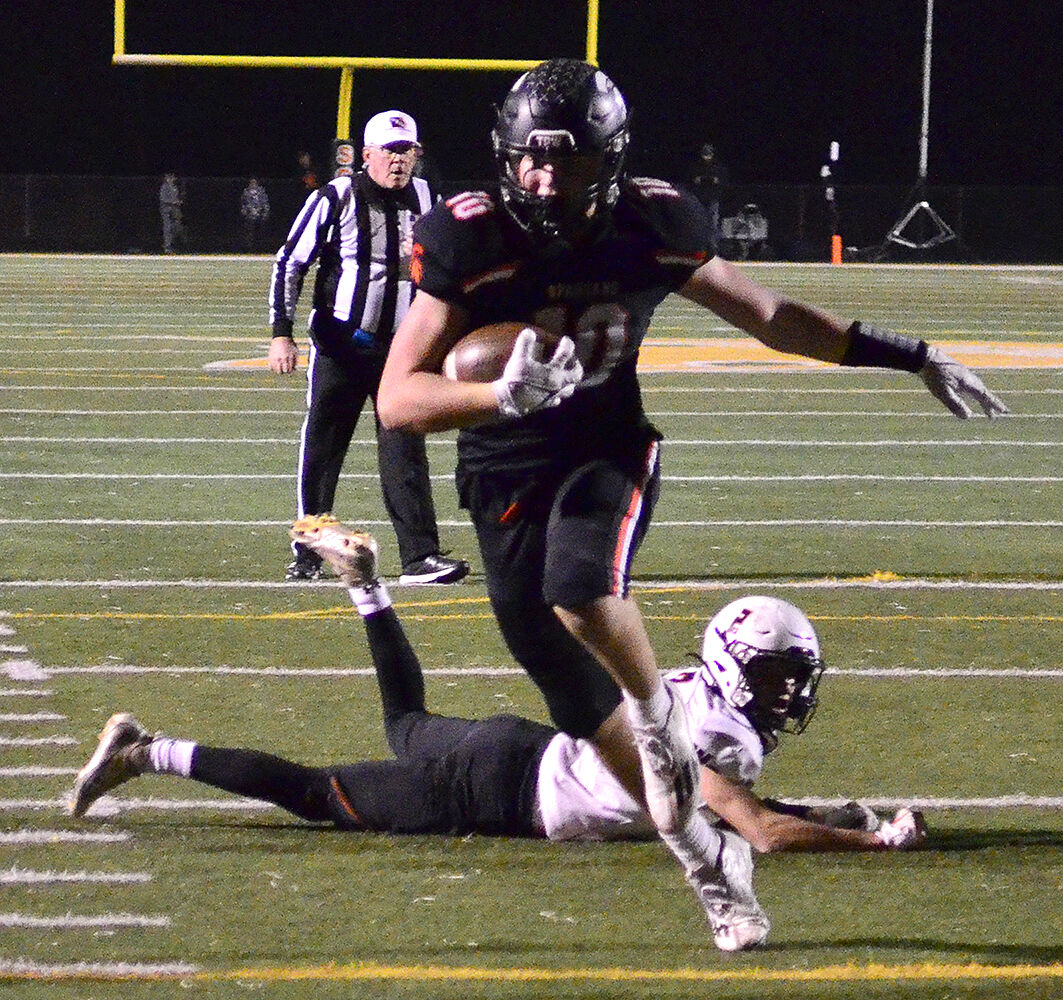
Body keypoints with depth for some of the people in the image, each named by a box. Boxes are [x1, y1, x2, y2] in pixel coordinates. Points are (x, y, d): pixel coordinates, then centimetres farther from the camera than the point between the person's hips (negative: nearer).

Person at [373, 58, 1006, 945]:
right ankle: (704, 858, 21)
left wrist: (913, 358, 9)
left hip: (609, 450, -1)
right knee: (583, 703, 4)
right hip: (506, 477, 1)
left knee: (580, 589, -34)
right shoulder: (472, 241, -18)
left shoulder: (651, 228, -10)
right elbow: (398, 399, -20)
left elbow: (766, 314, 7)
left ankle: (659, 712, -5)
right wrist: (504, 396, -39)